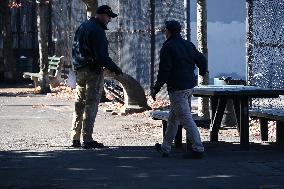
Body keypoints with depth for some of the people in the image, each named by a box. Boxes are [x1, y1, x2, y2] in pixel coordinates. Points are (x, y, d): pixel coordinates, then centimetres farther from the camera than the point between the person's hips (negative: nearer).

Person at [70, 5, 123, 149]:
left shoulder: (82, 27, 16)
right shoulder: (97, 30, -15)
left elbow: (74, 50, 20)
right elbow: (102, 55, -21)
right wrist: (115, 69, -13)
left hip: (79, 71, 9)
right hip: (93, 71, -9)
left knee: (79, 104, 13)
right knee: (91, 105, -6)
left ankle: (75, 139, 15)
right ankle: (87, 140, -7)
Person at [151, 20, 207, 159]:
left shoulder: (167, 47, -13)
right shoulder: (188, 45, 10)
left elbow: (164, 70, -18)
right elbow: (201, 60, 15)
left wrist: (156, 89, -10)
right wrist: (203, 71, 38)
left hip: (177, 89, -9)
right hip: (189, 86, 9)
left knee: (186, 119, -9)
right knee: (173, 117, 19)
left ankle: (198, 149, -13)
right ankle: (165, 147, 27)